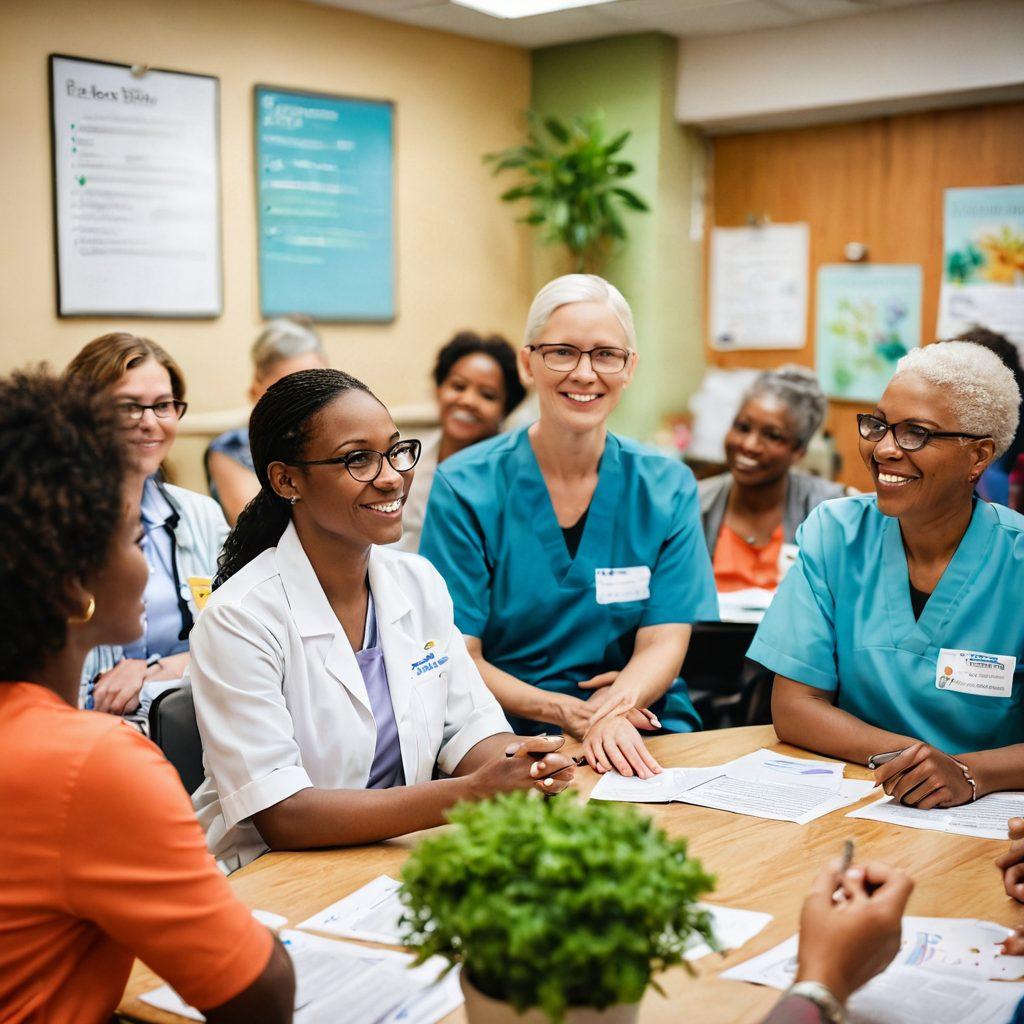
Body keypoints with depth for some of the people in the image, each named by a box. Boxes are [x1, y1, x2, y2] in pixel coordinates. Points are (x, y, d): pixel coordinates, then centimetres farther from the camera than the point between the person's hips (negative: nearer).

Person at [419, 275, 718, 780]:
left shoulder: (667, 487, 5)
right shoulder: (463, 488, -3)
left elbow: (664, 642, 0)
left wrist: (619, 703, -22)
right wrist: (570, 713, -19)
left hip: (638, 738, 2)